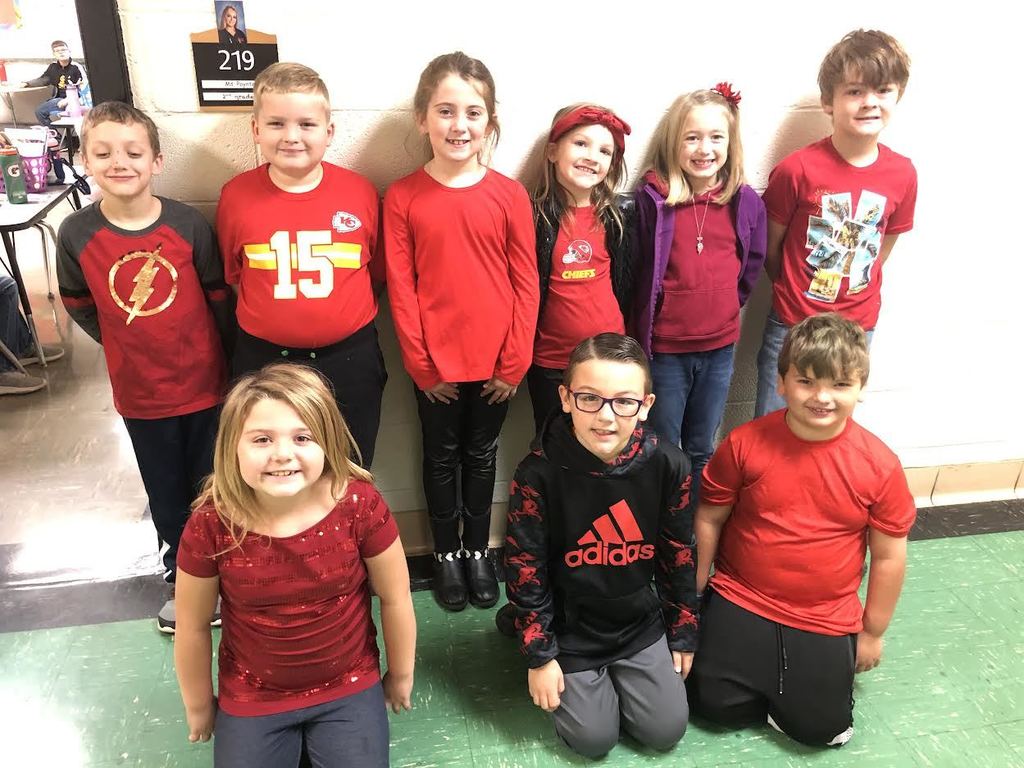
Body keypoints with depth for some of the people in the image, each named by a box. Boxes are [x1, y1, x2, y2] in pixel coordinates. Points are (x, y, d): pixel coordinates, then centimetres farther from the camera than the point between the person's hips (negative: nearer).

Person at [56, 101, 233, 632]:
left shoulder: (188, 224, -14)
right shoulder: (76, 234, -11)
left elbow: (220, 298, -3)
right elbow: (80, 307, 5)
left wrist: (222, 353, 2)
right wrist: (133, 346, 4)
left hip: (204, 384, -1)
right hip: (141, 393, 1)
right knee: (166, 495, 18)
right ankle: (179, 580, 40)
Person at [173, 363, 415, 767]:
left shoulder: (358, 504, -25)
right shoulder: (211, 525, -23)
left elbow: (395, 600, -9)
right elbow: (193, 627, -6)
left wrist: (400, 677, 4)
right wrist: (199, 706, 7)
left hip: (349, 688, 0)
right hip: (251, 698, 1)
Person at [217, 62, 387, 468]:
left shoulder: (361, 192, -7)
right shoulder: (236, 195, -6)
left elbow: (377, 271, 3)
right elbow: (230, 274, 6)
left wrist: (342, 312, -3)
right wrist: (272, 315, 0)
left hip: (348, 360, 0)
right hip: (263, 359, 1)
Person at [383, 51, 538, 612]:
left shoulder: (509, 195, -5)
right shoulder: (402, 198, -6)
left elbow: (526, 285, -4)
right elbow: (400, 288, -5)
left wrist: (514, 363, -6)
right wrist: (422, 365, -7)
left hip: (495, 363, 1)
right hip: (435, 365, 0)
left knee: (481, 456, 17)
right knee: (441, 456, 16)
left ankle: (477, 550, 37)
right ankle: (446, 552, 36)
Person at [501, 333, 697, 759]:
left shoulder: (668, 465, -18)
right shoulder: (539, 473, -27)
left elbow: (679, 554, -3)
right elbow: (525, 568, -15)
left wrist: (683, 634, 6)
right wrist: (539, 654, -9)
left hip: (640, 622, 3)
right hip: (568, 628, -2)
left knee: (666, 730, 6)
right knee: (595, 739, 3)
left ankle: (615, 675, 33)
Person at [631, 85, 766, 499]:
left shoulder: (746, 202, -3)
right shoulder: (651, 199, -13)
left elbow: (751, 267, 10)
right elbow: (633, 270, -8)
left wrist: (722, 308, 7)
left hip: (720, 347, 3)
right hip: (663, 349, -3)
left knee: (702, 450, 19)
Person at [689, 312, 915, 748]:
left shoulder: (880, 466, -13)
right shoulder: (745, 444, -16)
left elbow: (889, 556, -2)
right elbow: (709, 519, -4)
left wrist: (872, 632, 5)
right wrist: (695, 592, 4)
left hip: (826, 621, 1)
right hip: (740, 602, 0)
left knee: (817, 727, 2)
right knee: (715, 703, -3)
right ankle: (773, 687, 27)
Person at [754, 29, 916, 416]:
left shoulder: (902, 174, -5)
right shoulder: (797, 169, -16)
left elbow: (883, 247, 9)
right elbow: (770, 246, -4)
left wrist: (855, 295, 9)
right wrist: (794, 294, 7)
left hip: (857, 328, 3)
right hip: (792, 326, -3)